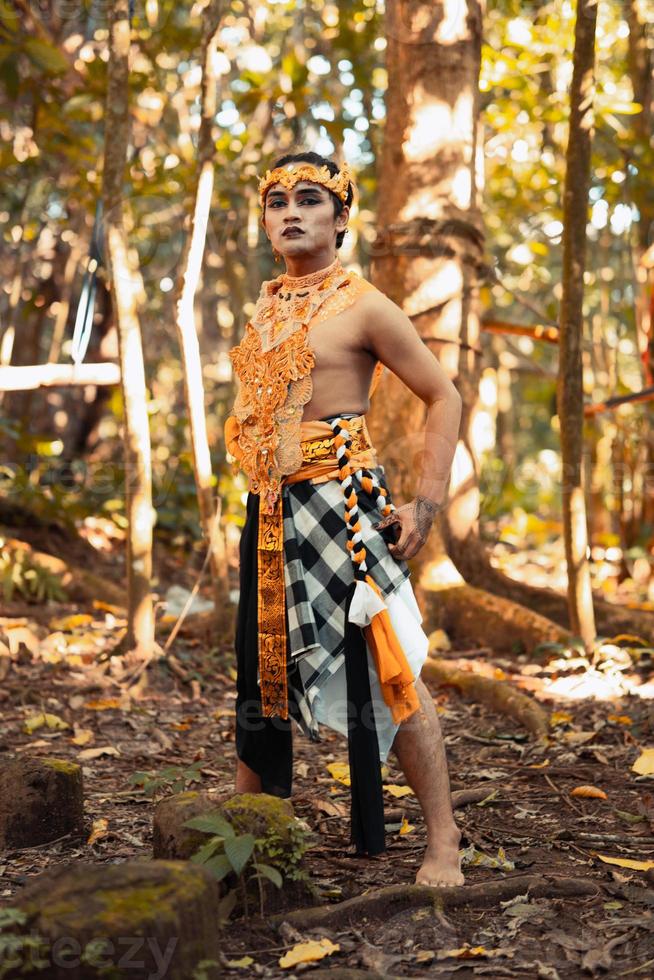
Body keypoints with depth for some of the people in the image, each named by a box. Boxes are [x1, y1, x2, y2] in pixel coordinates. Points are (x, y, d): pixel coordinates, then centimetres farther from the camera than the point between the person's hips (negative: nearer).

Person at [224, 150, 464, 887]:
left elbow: (444, 397, -5)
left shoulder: (362, 306, -6)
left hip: (343, 503, -7)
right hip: (270, 511, 7)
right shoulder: (266, 307, 13)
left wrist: (427, 503, -11)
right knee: (262, 664, 15)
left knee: (389, 670, -6)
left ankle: (443, 844, 5)